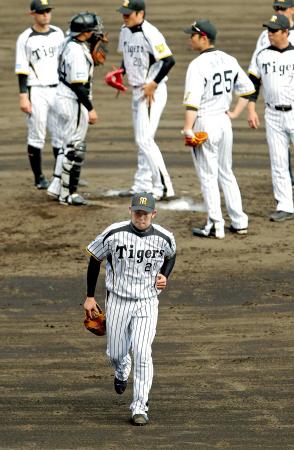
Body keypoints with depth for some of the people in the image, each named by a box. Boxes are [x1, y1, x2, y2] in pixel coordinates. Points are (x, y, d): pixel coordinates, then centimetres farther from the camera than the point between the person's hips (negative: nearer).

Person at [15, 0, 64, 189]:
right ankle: (39, 177, 8)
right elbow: (22, 69, -6)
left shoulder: (58, 33, 9)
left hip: (58, 89, 4)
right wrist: (23, 96, -12)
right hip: (37, 92, -4)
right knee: (37, 136, 0)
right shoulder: (25, 38, -5)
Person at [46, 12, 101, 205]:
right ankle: (67, 193, 7)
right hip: (74, 102, -9)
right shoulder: (77, 51, -23)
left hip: (62, 99, 9)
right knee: (74, 149, 0)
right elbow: (79, 84, -22)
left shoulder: (68, 42, 5)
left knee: (68, 144, 20)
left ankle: (57, 186, 22)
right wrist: (90, 109, -18)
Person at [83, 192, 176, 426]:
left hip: (147, 303, -1)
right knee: (116, 353, 11)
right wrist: (90, 297, 3)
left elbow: (171, 255, 17)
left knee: (142, 353, -14)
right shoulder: (113, 234, -12)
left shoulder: (164, 238, -8)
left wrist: (164, 276, -2)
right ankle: (122, 371, 50)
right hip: (118, 301, 1)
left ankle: (140, 408, -8)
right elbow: (95, 260, 2)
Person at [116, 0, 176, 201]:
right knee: (142, 140, 15)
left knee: (145, 139, -12)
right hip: (137, 91, 9)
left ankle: (164, 188, -9)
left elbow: (169, 60, -26)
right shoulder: (125, 31, 6)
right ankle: (142, 186, 24)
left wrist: (153, 84, -24)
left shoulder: (149, 34, -21)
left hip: (152, 92, -9)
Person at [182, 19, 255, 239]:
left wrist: (188, 128, -25)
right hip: (224, 122, 7)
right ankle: (239, 222, 18)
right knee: (226, 173, 17)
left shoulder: (198, 65, -17)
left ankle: (215, 226, 1)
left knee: (208, 176, 0)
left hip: (205, 123, -7)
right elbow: (248, 88, 13)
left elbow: (193, 100, -24)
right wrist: (236, 113, 15)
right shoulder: (229, 60, 6)